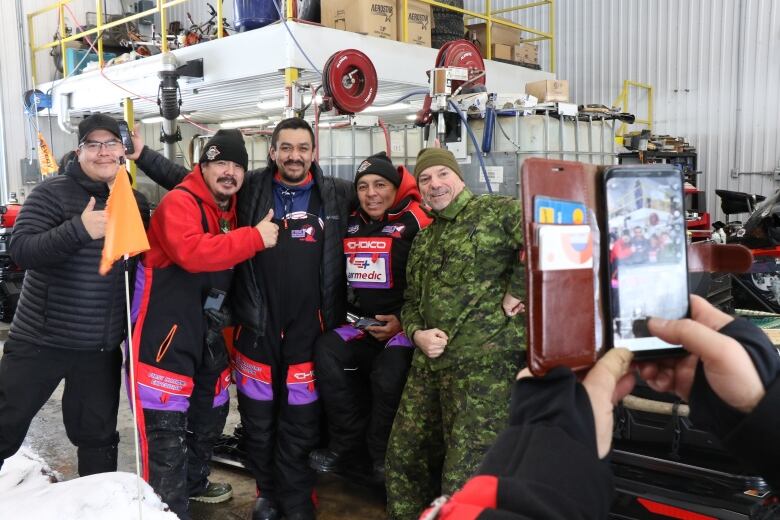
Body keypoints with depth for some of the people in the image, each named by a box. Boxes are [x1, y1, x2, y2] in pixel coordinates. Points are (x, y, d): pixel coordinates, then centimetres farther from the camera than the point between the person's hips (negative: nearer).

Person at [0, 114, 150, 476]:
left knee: (98, 435, 15)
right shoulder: (53, 192, -9)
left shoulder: (136, 202, 5)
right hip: (40, 341, -3)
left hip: (102, 347, 4)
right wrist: (79, 229, -34)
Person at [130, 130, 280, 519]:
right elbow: (191, 252, -34)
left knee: (210, 411, 22)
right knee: (166, 426, -8)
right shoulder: (180, 202, -15)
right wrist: (255, 238, -28)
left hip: (206, 329, 10)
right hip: (165, 329, -9)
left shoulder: (231, 212, 12)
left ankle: (193, 482, 44)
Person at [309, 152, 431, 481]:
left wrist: (403, 321, -13)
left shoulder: (414, 222, -7)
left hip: (404, 325, -5)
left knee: (388, 376, -28)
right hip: (361, 324, 6)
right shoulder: (350, 225, 12)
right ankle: (347, 445, -5)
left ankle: (383, 458, -1)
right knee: (328, 351, -19)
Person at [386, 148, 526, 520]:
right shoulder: (423, 239, 21)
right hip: (428, 363, 8)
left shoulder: (496, 212, -3)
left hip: (485, 359, -8)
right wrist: (417, 333, 3)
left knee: (465, 481, -8)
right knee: (402, 459, 14)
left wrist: (516, 292, -16)